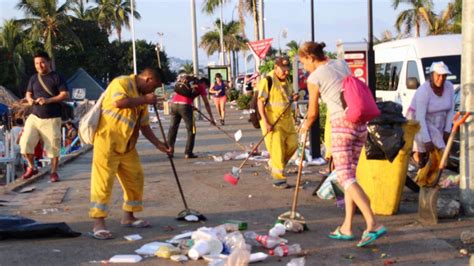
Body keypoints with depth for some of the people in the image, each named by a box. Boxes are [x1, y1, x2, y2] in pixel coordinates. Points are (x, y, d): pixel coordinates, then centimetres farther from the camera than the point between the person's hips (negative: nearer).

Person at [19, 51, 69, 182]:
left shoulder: (56, 77, -5)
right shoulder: (34, 78, 10)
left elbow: (65, 94, -10)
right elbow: (28, 93, 18)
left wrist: (48, 100, -21)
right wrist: (30, 99, -7)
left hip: (52, 119, -4)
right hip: (35, 117, 4)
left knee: (53, 146, -1)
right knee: (25, 143, -4)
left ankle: (54, 172, 15)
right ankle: (31, 168, 16)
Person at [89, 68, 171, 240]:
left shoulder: (141, 97, 17)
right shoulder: (122, 82, -9)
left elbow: (144, 125, 20)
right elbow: (118, 102, -30)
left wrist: (158, 144, 13)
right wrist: (145, 100, -18)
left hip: (127, 145, 9)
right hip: (108, 139, -9)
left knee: (135, 178, 11)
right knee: (103, 181, -9)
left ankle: (128, 216, 24)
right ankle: (98, 224, -7)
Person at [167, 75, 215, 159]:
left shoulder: (187, 83, 31)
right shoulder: (200, 86, 14)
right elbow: (206, 104, 13)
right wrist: (211, 117, 15)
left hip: (174, 103, 6)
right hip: (184, 105, -6)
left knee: (173, 127, 16)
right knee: (191, 130, 5)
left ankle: (169, 150, 17)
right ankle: (188, 153, 3)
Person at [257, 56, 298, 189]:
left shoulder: (285, 80, 11)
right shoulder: (267, 80, -14)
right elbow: (260, 102, -15)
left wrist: (292, 97, 3)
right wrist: (266, 122, -21)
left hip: (286, 118, 8)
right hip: (272, 119, -8)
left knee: (292, 144, 5)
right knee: (277, 148, -7)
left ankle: (273, 164, 26)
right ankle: (278, 179, 3)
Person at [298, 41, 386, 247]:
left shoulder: (314, 78, -3)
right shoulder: (342, 64, 13)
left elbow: (313, 112, 9)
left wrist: (307, 125, 29)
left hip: (342, 124, -7)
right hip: (360, 122, 7)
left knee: (345, 176, -9)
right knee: (350, 174, 11)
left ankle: (373, 224, -23)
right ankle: (347, 227, 13)